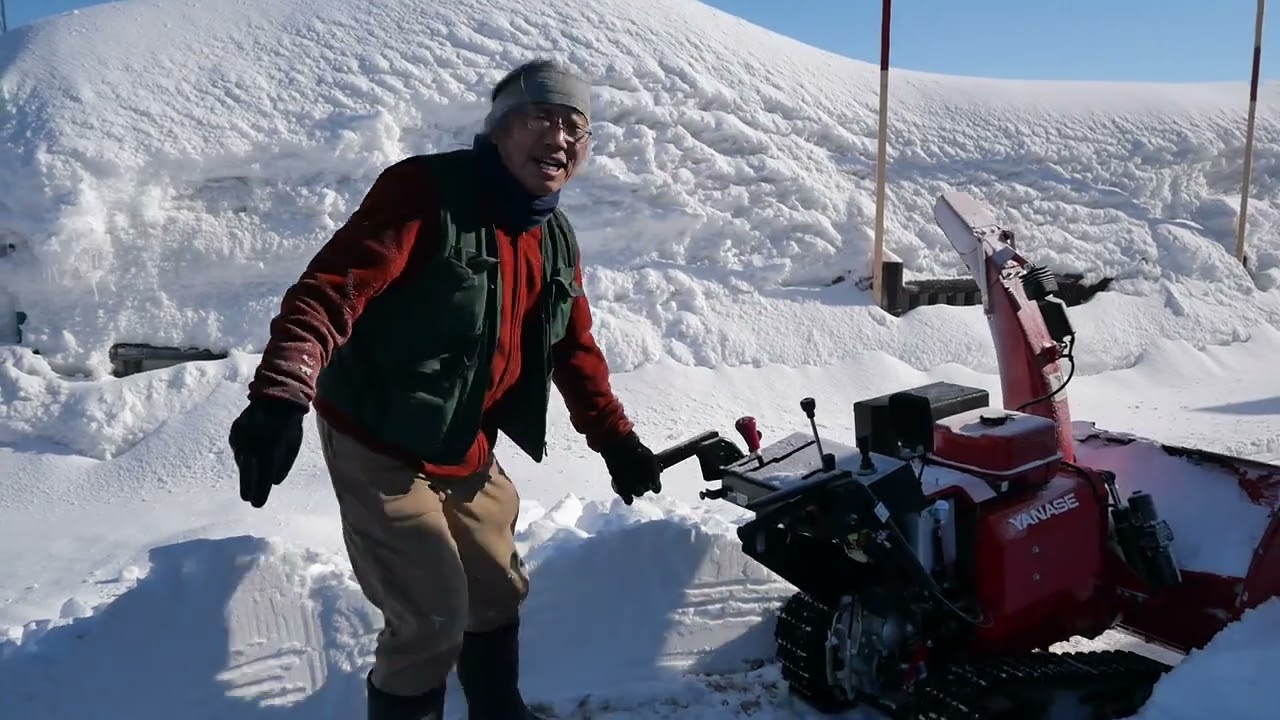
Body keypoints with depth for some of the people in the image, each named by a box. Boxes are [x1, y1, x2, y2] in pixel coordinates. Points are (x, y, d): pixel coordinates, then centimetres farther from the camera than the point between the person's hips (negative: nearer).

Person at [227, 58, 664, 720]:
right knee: (434, 617, -7)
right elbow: (334, 285, -30)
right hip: (378, 448, -7)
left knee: (498, 594, 20)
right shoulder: (425, 190, -20)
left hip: (467, 457, 8)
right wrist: (281, 395, -44)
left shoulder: (557, 241, 4)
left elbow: (574, 348, 14)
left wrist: (614, 438, 10)